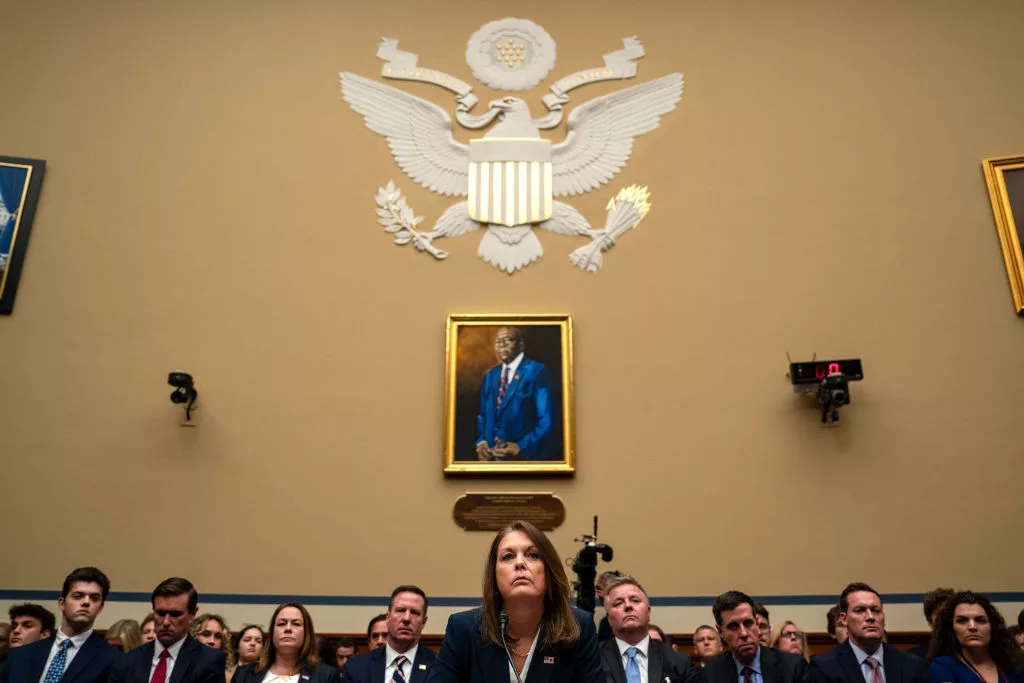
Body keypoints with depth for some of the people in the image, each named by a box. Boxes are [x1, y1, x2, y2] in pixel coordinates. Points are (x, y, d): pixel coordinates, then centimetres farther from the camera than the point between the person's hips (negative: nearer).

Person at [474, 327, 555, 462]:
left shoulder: (537, 371, -8)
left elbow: (546, 420, -13)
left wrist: (521, 448, -21)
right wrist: (481, 442, -3)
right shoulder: (490, 375, 11)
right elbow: (483, 415, 15)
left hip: (527, 455, -5)